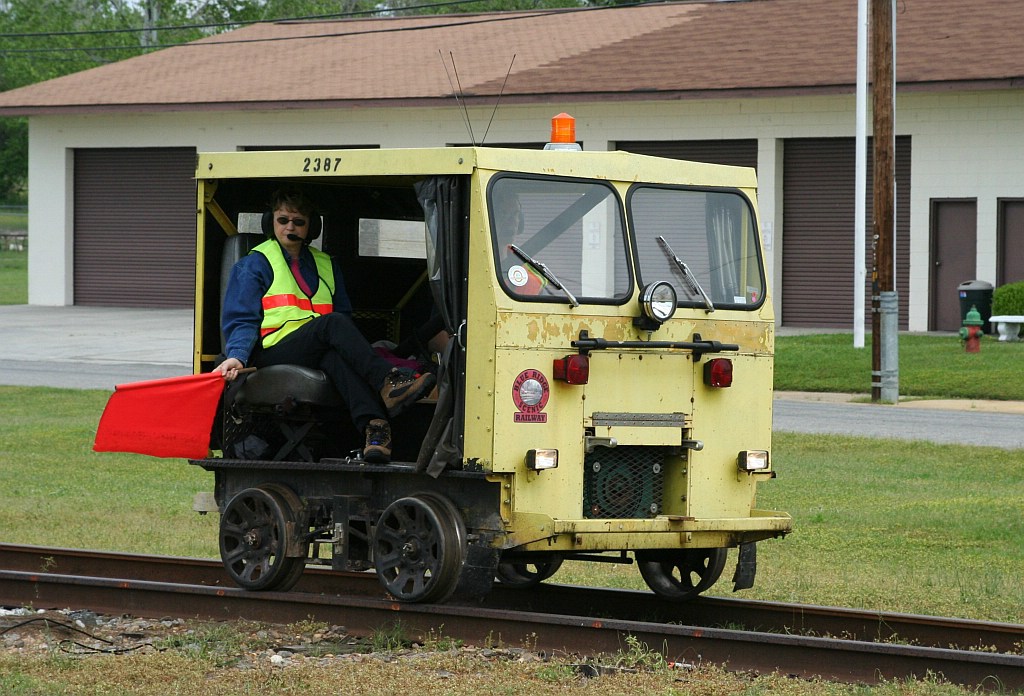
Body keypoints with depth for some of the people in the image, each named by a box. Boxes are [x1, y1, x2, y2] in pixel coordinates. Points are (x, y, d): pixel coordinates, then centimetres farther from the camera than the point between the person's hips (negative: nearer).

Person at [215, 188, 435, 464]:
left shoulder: (326, 266, 26)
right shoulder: (254, 265, 12)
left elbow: (345, 315, 19)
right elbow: (241, 321, 3)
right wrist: (236, 356, -18)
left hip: (318, 353, 3)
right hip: (274, 353, -3)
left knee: (335, 355, -37)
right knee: (333, 323, -32)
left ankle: (373, 424, -58)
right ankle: (390, 383, -47)